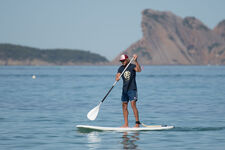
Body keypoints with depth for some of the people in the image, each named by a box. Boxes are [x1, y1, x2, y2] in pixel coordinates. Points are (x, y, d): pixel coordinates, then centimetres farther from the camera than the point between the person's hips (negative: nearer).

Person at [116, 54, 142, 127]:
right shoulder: (121, 68, 9)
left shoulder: (132, 66, -6)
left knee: (133, 104, -14)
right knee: (124, 105, 5)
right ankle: (126, 124, 10)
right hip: (125, 89, 6)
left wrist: (135, 61, -36)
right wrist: (117, 78, -23)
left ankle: (137, 123, -12)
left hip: (132, 89, -6)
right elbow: (117, 77, 1)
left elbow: (139, 70, -25)